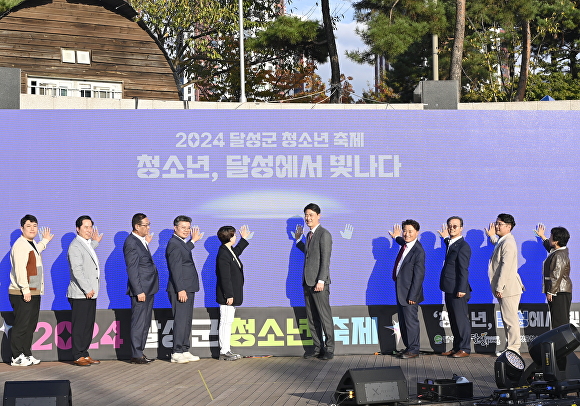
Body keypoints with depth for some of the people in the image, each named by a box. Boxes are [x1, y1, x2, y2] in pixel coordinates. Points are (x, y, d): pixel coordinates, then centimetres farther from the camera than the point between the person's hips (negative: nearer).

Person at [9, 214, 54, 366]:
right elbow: (20, 268, -21)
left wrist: (45, 241, 49)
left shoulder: (31, 244, 18)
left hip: (34, 293, 10)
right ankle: (17, 357, -3)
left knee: (31, 325, 12)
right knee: (21, 325, -7)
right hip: (22, 294, -10)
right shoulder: (20, 245, -13)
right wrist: (25, 289, -25)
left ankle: (26, 354, 18)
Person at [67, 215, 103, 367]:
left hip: (90, 293, 9)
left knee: (88, 325, 11)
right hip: (80, 294, -9)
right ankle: (78, 356, -1)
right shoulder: (75, 246, -13)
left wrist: (95, 242, 35)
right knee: (79, 326, -5)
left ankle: (84, 354, 17)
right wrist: (87, 289, -19)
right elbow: (77, 270, -19)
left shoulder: (87, 244, 16)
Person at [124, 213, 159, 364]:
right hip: (141, 289, -10)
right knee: (138, 323, -5)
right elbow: (132, 269, -19)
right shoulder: (131, 243, -16)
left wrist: (147, 244, 12)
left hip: (148, 289, 10)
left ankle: (139, 352, 22)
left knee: (145, 323, 14)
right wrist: (139, 291, -21)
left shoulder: (141, 241, 14)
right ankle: (136, 355, 0)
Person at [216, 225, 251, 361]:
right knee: (226, 322, -6)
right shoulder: (223, 255, -20)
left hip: (231, 294, 11)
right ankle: (224, 351, -2)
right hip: (227, 295, -11)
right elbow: (225, 277, -22)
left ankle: (226, 350, 19)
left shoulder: (230, 251, 11)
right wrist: (229, 295, -22)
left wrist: (244, 239, 41)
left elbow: (237, 251, 39)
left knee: (228, 322, 13)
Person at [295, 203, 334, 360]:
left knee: (324, 316, -4)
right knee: (312, 317, 10)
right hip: (308, 282, 9)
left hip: (319, 282, -9)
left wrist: (321, 280, -21)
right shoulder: (309, 235, 17)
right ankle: (317, 347, 16)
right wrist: (298, 240, 31)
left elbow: (325, 259, -15)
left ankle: (329, 349, 1)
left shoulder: (324, 234, -9)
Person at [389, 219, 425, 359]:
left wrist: (412, 296, -21)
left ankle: (414, 350, 9)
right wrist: (397, 237, 44)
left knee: (410, 320, 0)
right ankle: (408, 347, 26)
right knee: (403, 321, 16)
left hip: (409, 292, -9)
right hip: (400, 291, 9)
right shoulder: (405, 244, 5)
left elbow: (419, 275, -21)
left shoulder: (418, 251, -20)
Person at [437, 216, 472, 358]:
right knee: (453, 320, 14)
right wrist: (446, 238, 32)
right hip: (449, 290, 10)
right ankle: (456, 347, 21)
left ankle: (465, 349, 3)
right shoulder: (450, 244, 14)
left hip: (457, 291, -10)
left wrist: (461, 289, -22)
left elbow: (463, 270, -18)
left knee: (461, 319, -3)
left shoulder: (463, 246, -14)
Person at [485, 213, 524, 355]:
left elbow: (506, 267, -22)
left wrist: (499, 288, -23)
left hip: (509, 288, -11)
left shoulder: (508, 242, -17)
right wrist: (492, 236, 31)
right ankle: (510, 347, 20)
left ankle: (513, 349, -4)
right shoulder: (502, 241, 15)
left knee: (510, 319, -7)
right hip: (506, 289, 11)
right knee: (508, 319, 14)